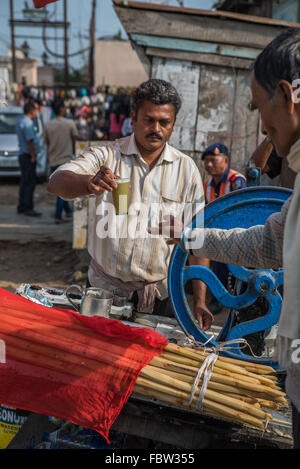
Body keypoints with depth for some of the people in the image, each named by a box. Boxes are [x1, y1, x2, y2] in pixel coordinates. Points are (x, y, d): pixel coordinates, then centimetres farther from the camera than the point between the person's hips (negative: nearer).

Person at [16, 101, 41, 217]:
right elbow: (29, 141, -21)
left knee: (24, 182, 14)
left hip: (23, 155, 11)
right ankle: (28, 208, -8)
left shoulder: (20, 121, 17)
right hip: (28, 156, -11)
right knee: (30, 182, -9)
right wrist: (33, 156, -19)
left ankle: (21, 207, 19)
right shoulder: (27, 123, -16)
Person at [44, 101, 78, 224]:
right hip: (66, 159, -4)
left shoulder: (48, 125, 2)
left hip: (53, 161, 4)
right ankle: (58, 216, -5)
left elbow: (47, 142, 9)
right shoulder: (70, 123, -8)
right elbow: (75, 140, -2)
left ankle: (68, 210, 31)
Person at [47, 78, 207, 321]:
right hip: (106, 290, -1)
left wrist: (199, 300, -4)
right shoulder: (106, 155, -4)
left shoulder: (187, 169, 0)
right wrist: (90, 183, -42)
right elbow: (56, 183, -19)